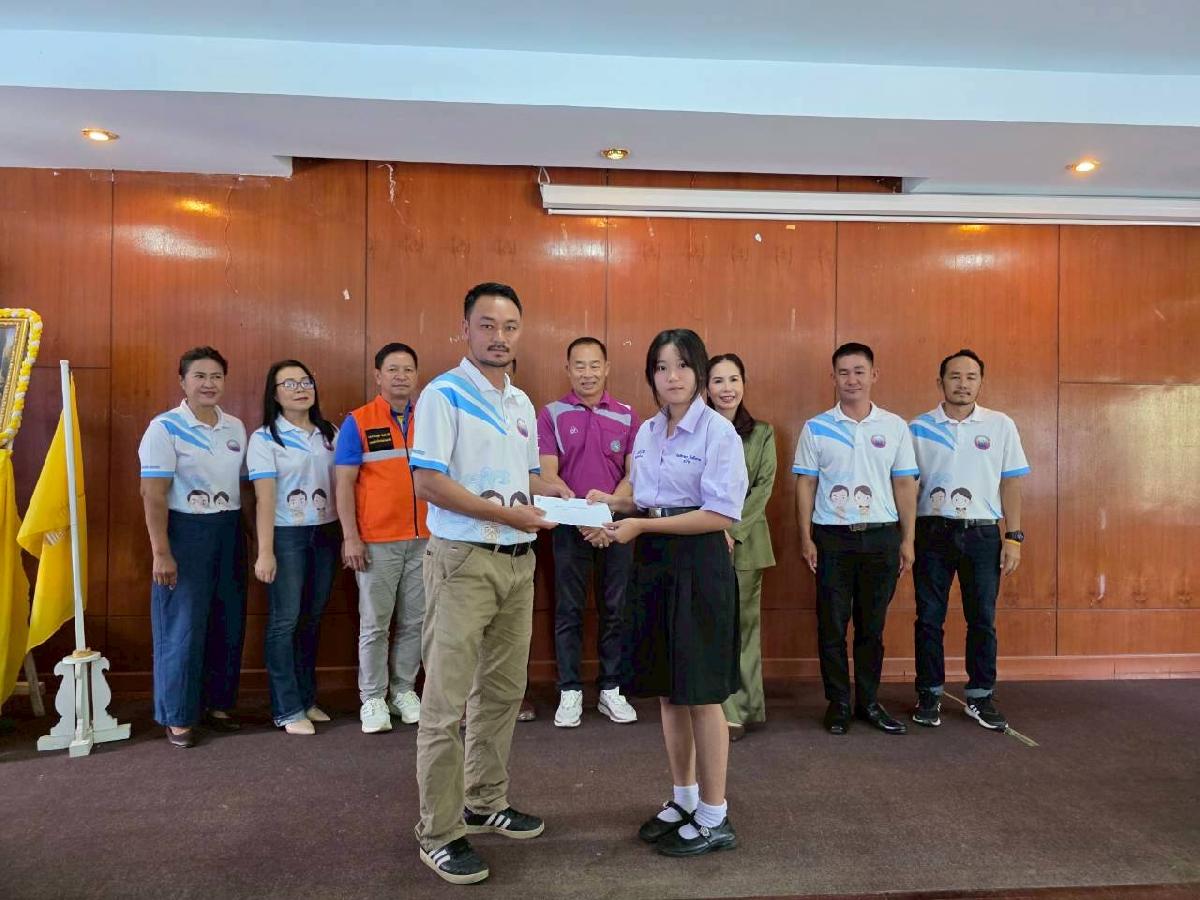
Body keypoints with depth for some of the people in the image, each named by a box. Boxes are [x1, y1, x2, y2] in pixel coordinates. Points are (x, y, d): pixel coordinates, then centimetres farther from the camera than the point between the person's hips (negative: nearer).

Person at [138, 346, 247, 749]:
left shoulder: (235, 427, 7)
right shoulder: (165, 428, -8)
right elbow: (153, 495, -12)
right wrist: (161, 552, -17)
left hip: (229, 532, 6)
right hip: (185, 532, -5)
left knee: (229, 623, 11)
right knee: (183, 626, 2)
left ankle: (217, 704, 26)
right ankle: (178, 717, 16)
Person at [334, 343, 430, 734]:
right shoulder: (358, 422, -2)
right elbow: (344, 483, -4)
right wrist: (350, 537, -10)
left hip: (424, 539, 3)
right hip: (376, 541, -3)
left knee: (415, 621, 10)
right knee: (375, 623, 5)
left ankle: (404, 690, 26)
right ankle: (373, 699, 19)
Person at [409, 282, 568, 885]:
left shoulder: (522, 403, 13)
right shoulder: (444, 395, -10)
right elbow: (428, 482, -17)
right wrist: (507, 513, -19)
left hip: (518, 563, 8)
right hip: (463, 562, -7)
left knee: (502, 693, 16)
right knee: (446, 704, 1)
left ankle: (486, 804, 33)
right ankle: (439, 833, 16)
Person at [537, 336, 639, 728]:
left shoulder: (626, 415, 4)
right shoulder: (552, 414, -1)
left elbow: (634, 474, 0)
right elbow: (547, 474, -8)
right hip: (570, 526, -1)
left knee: (614, 608, 8)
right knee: (569, 610, 5)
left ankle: (611, 689, 21)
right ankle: (570, 692, 16)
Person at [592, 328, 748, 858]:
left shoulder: (718, 431, -10)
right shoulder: (646, 433, 11)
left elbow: (721, 515, -17)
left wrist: (642, 525, -19)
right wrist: (616, 504, -1)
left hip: (698, 566, -7)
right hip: (652, 564, 7)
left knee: (701, 694, 3)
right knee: (667, 691, 15)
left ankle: (714, 818, 21)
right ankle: (683, 799, 34)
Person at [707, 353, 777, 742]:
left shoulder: (762, 434, 8)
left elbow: (764, 487, 0)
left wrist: (733, 530, -10)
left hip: (746, 540, 1)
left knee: (744, 622, 6)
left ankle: (742, 706, 17)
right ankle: (729, 710, 11)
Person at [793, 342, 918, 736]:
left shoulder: (895, 427, 5)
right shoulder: (815, 428, 1)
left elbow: (905, 485, 6)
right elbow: (805, 485, 2)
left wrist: (907, 540, 3)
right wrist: (805, 538, -2)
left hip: (881, 537, 1)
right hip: (832, 538, -1)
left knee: (872, 625, 10)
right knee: (832, 625, 4)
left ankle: (869, 702, 24)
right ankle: (837, 703, 17)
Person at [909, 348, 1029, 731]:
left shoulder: (1000, 425, 4)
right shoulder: (919, 427, 2)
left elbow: (1010, 484, 5)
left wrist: (1014, 537, 0)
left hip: (982, 533, 1)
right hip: (933, 532, 0)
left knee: (982, 619, 8)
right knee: (929, 618, 6)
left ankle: (981, 696, 23)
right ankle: (929, 695, 19)